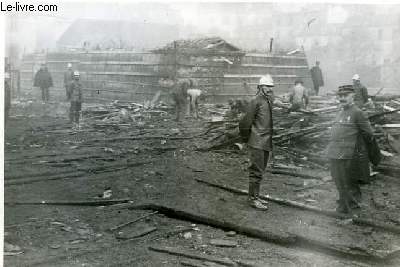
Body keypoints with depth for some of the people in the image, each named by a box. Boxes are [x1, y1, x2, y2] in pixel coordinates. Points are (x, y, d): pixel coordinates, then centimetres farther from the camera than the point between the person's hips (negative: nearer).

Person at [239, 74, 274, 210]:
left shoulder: (269, 101, 13)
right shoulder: (256, 101, -13)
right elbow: (245, 122, -12)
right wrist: (246, 137, -2)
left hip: (266, 143, 9)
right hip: (257, 143, -9)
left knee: (260, 171, 15)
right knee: (256, 171, -5)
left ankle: (255, 196, 24)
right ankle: (253, 199, 3)